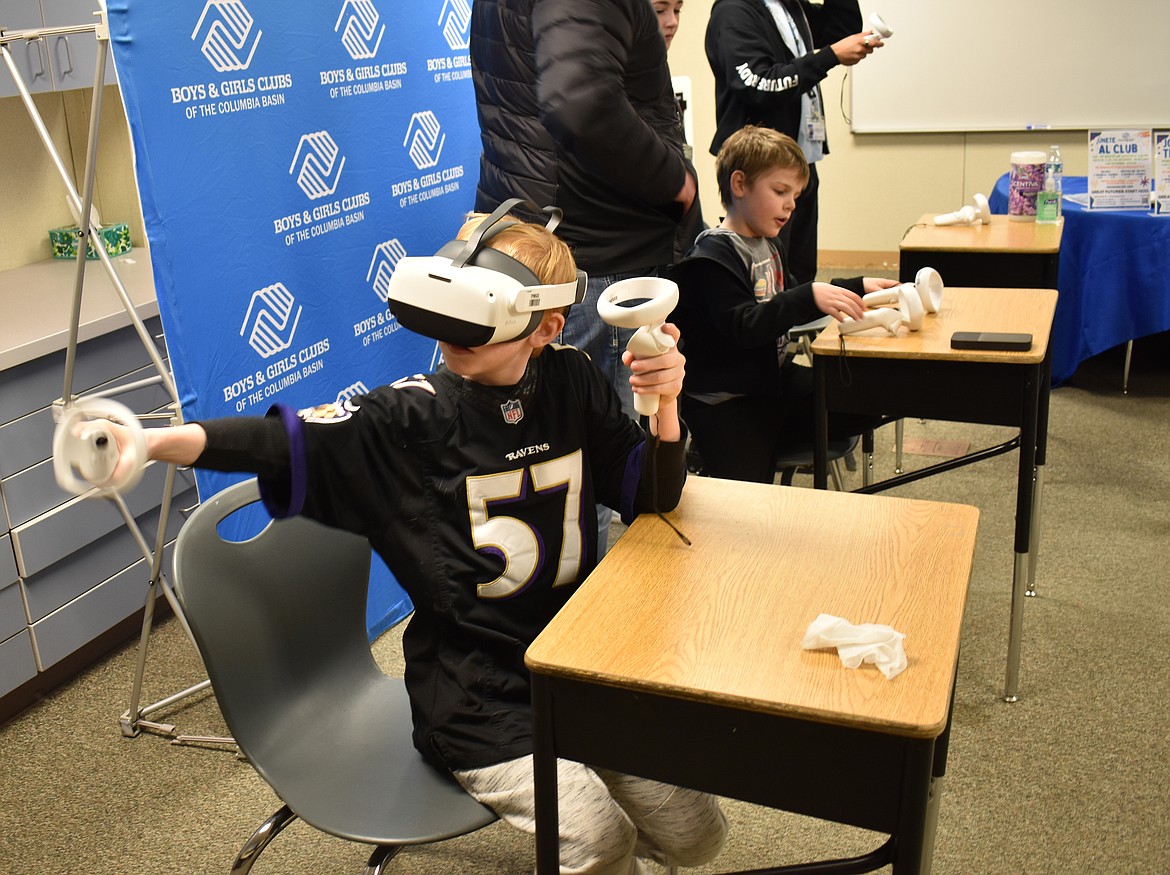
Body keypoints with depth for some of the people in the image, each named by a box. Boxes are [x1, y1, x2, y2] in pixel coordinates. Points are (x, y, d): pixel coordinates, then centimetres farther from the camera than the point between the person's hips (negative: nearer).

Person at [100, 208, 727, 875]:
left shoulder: (571, 384, -2)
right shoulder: (409, 416, -13)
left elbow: (653, 494, 1)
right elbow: (288, 441, -23)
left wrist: (664, 403, -18)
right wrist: (152, 442, -39)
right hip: (473, 693, -4)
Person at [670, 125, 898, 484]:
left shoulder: (769, 245, 14)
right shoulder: (713, 255, -16)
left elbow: (788, 306, 27)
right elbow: (744, 326, -28)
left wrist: (857, 288, 19)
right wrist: (811, 297, -37)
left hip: (776, 380, 9)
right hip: (726, 406, -9)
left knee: (863, 407, -1)